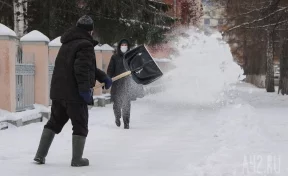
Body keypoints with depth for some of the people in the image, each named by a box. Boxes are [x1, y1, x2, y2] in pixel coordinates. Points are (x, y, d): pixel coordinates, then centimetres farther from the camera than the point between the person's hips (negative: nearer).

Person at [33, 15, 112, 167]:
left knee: (54, 123, 17)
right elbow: (82, 69, -24)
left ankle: (40, 155, 16)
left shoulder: (67, 44, 18)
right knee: (80, 126, 4)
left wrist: (103, 77, 24)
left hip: (58, 92, 8)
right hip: (75, 94, -8)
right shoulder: (85, 45, -12)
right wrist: (85, 89, -21)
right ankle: (77, 159, 5)